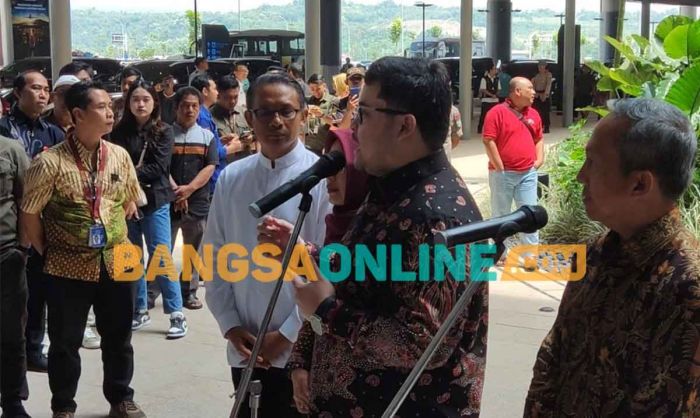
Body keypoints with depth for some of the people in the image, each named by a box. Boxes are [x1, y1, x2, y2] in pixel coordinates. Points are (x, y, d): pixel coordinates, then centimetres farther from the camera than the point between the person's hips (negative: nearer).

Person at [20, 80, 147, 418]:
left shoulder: (119, 156, 1)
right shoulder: (50, 162, -15)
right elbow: (29, 213, -7)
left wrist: (113, 230, 11)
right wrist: (47, 253, 2)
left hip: (116, 262, 4)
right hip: (69, 266, -4)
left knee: (119, 338, 15)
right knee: (65, 342, 9)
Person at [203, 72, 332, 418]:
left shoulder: (324, 179, -10)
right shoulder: (231, 179, 3)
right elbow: (213, 259, 8)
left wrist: (288, 334, -11)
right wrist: (231, 326, -1)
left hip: (304, 350, -4)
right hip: (245, 351, 4)